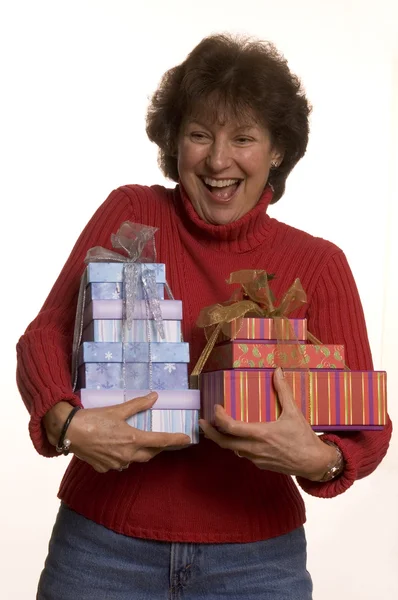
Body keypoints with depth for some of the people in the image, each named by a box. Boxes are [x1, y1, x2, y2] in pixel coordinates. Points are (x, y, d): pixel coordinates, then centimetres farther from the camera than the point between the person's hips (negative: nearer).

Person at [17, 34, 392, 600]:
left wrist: (316, 459, -29)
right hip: (103, 546, 0)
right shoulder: (132, 214, -2)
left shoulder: (318, 265, -3)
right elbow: (44, 337, -7)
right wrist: (67, 423, -27)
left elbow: (366, 424, -6)